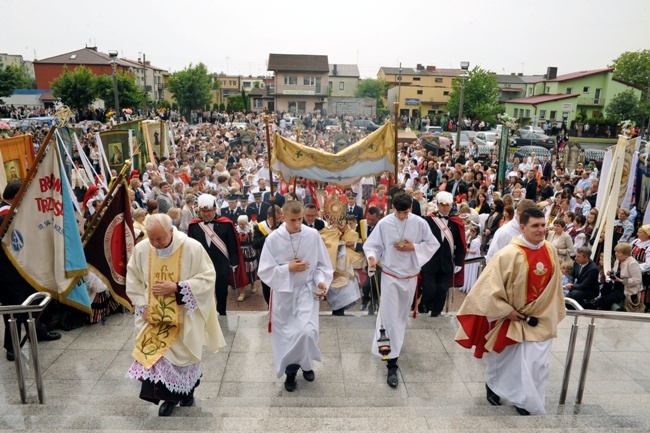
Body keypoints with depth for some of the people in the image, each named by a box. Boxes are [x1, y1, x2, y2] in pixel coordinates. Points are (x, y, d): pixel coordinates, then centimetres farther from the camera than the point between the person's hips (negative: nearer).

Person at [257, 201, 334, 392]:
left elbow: (322, 264, 1)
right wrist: (288, 268, -18)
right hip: (283, 293, 1)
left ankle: (303, 363, 19)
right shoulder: (273, 239, -12)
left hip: (307, 290, 0)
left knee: (306, 331, -14)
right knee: (285, 334, 10)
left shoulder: (313, 235, -9)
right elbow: (264, 271, -8)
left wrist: (321, 281, -15)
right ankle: (291, 371, 34)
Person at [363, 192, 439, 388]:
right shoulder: (384, 223, -14)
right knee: (390, 317, -6)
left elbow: (433, 244, -1)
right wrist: (372, 256, -27)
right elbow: (372, 245, -6)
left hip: (410, 276, 3)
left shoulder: (420, 223, -10)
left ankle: (393, 347, 45)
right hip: (390, 275, -2)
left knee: (401, 315, 20)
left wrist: (414, 248, -17)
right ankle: (392, 363, 0)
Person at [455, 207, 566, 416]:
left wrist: (554, 311, 13)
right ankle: (492, 385, 40)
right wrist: (506, 311, -17)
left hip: (541, 317, 5)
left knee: (537, 364, 7)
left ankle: (529, 404, 25)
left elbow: (554, 284, 9)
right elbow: (491, 285, -20)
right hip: (512, 317, -5)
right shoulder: (509, 254, -23)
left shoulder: (551, 251, -4)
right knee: (503, 357, 14)